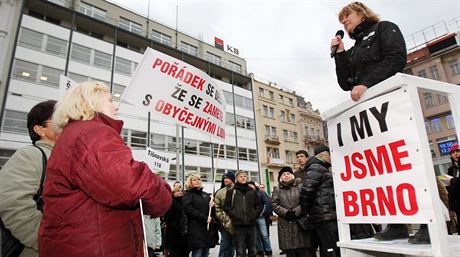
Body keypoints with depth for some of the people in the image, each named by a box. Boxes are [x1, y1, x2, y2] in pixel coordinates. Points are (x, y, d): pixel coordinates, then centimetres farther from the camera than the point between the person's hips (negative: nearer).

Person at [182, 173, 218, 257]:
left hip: (208, 228, 6)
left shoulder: (206, 195, 20)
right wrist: (205, 218, -15)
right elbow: (190, 210, -12)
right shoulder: (187, 195, 2)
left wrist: (212, 206, -1)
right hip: (196, 229, -6)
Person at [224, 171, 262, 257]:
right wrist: (234, 215, -9)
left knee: (252, 250, 12)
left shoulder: (252, 191, 13)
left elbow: (259, 206, 15)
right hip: (238, 224, -3)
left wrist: (254, 215, 1)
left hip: (251, 224, 3)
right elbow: (226, 206, 2)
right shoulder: (231, 191, 5)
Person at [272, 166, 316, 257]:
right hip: (286, 226, 2)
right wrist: (286, 212, -13)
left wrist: (296, 212, -15)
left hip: (301, 223, -1)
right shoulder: (277, 190, 13)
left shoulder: (300, 186, 8)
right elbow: (274, 204, 2)